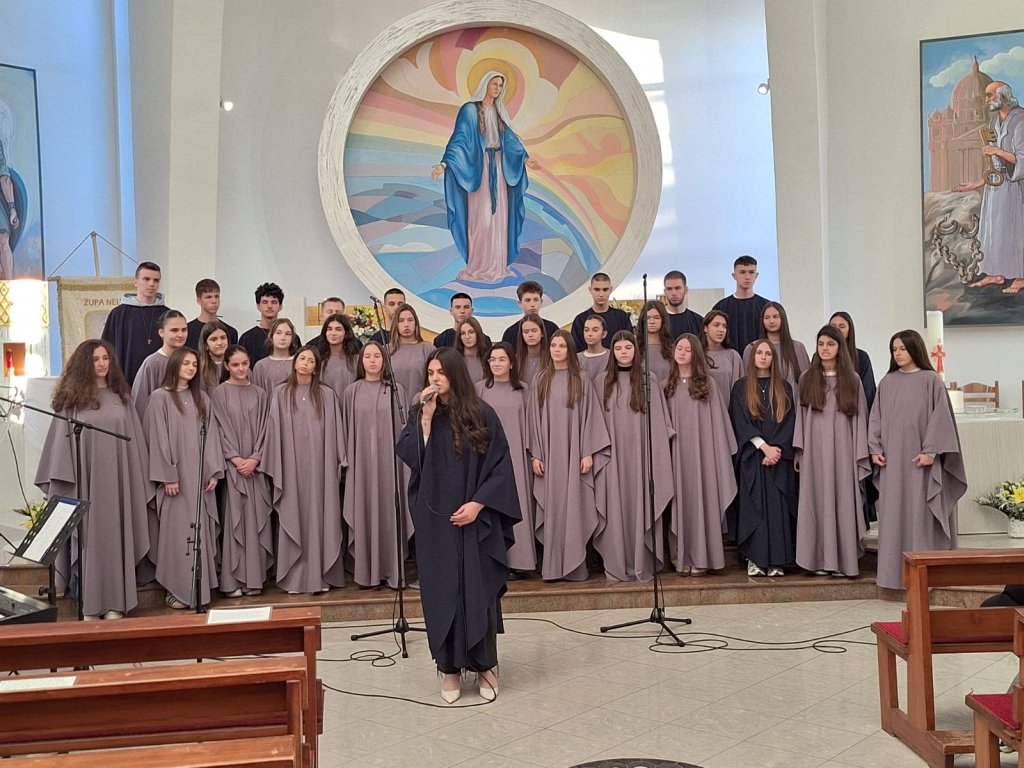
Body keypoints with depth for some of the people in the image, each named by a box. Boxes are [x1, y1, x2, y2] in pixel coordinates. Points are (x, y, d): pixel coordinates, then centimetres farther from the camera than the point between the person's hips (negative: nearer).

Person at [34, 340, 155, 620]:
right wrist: (64, 480, -7)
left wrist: (138, 482, 4)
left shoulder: (121, 396, 8)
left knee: (114, 537, 4)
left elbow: (134, 440, 8)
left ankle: (115, 601, 10)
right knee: (88, 538, 3)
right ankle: (90, 602, 10)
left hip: (116, 479, 2)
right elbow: (62, 440, 1)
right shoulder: (72, 398, 2)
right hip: (85, 479, -2)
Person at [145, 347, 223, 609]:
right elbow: (158, 439, -7)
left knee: (201, 530, 6)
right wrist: (168, 476, -12)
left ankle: (200, 586, 13)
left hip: (200, 475, 5)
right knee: (177, 530, -3)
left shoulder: (202, 398, 13)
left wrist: (214, 471, 1)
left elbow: (211, 435, 10)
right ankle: (177, 589, 4)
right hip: (175, 476, -4)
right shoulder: (160, 397, -2)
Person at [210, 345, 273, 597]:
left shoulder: (259, 394, 10)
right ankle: (231, 580, 1)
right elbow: (221, 429, -4)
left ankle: (253, 578, 7)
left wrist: (255, 458, -7)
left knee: (256, 518, 2)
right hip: (232, 465, -3)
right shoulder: (219, 394, 2)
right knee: (234, 517, -4)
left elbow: (263, 429, 6)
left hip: (256, 465, 3)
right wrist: (236, 459, -12)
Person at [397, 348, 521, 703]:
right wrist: (426, 417, -16)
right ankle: (449, 666, 17)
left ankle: (485, 665, 18)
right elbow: (410, 457, -10)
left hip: (476, 519, -1)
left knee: (479, 591, 3)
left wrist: (477, 504, -12)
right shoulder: (420, 414, 4)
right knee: (442, 592, 5)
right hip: (435, 521, 2)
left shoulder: (482, 414, -3)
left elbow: (500, 466, -4)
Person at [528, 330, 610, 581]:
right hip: (549, 453, 1)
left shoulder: (581, 381, 4)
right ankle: (552, 567, 5)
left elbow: (590, 417, 1)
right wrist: (535, 454, -1)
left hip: (574, 453, -1)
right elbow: (535, 419, 6)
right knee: (551, 508, 1)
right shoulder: (540, 381, 8)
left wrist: (588, 453, -7)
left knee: (574, 507, -2)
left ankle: (575, 566, 4)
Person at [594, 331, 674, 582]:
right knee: (616, 508, 2)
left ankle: (642, 564, 6)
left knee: (640, 506, 0)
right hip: (613, 455, 1)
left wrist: (658, 455, -3)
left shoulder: (649, 380, 4)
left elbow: (658, 421, 3)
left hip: (641, 454, -1)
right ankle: (617, 565, 7)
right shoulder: (603, 382, 8)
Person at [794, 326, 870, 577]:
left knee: (843, 500, -1)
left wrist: (860, 454, -1)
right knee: (818, 500, 0)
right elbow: (801, 414, 8)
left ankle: (843, 559, 5)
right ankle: (820, 559, 5)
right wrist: (798, 451, 1)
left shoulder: (852, 379, 7)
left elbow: (860, 417, 5)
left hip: (843, 448, 0)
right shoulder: (807, 378, 9)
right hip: (815, 448, 1)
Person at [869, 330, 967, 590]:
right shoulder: (887, 382, 10)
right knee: (893, 514, 4)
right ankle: (895, 568, 10)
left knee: (920, 514, -2)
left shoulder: (930, 380, -1)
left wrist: (931, 451, -13)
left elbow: (940, 417, -6)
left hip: (920, 458, -4)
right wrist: (875, 448, 2)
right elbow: (876, 417, 11)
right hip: (892, 459, 4)